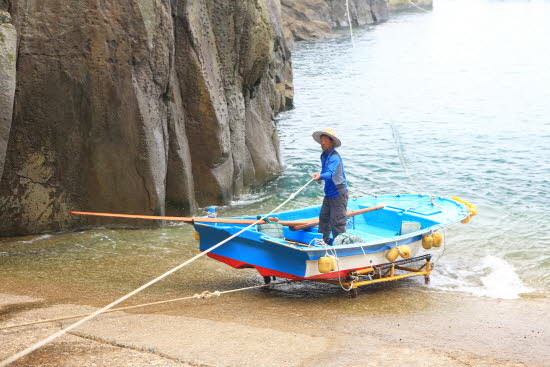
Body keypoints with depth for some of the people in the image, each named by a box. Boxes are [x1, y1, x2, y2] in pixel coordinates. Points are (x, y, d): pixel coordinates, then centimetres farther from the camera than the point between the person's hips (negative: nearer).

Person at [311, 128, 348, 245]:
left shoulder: (334, 157, -19)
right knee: (323, 218, 17)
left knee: (337, 222, -7)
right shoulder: (324, 156, 9)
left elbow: (330, 173, -36)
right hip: (328, 194, 9)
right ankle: (323, 242, 29)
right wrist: (320, 178, 8)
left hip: (338, 195, -9)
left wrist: (320, 176, -53)